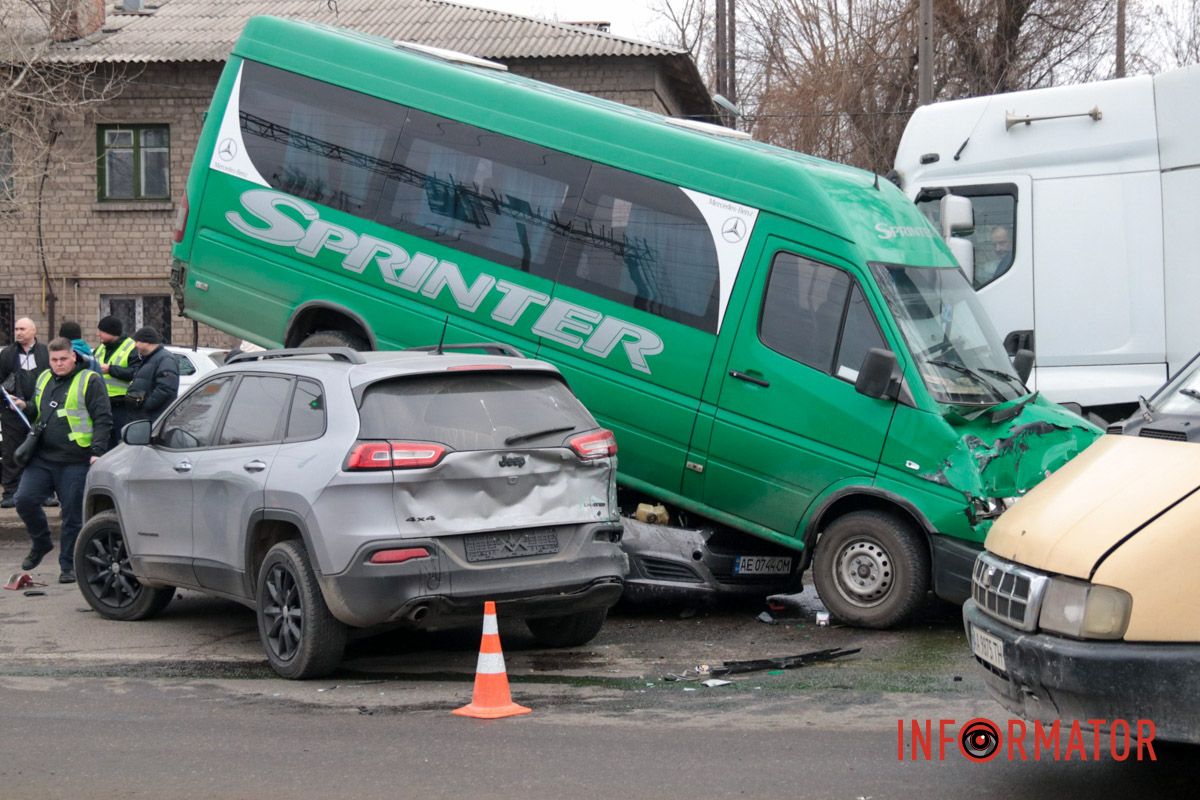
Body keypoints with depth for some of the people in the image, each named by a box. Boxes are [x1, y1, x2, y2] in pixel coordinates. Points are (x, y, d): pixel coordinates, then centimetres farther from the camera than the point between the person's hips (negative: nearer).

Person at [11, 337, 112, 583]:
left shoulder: (90, 381, -4)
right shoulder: (44, 379, 16)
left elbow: (103, 419, -8)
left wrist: (97, 451, -17)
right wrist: (26, 408, 9)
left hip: (75, 462, -5)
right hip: (42, 458, 5)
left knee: (72, 515, 0)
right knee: (24, 499, -8)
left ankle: (68, 565, 12)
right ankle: (41, 543, 17)